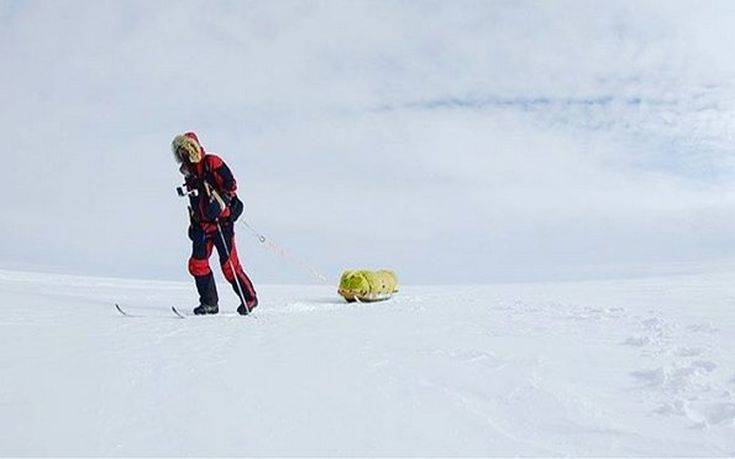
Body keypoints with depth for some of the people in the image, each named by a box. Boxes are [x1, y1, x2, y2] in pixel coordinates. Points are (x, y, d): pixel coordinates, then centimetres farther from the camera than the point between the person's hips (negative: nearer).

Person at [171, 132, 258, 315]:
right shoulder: (189, 173, 19)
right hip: (202, 225, 7)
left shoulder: (212, 162, -5)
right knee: (197, 264, -1)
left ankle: (249, 298, 10)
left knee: (229, 264, -6)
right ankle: (209, 303, 10)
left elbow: (231, 184, -13)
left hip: (222, 221, -7)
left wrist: (219, 203, -23)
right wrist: (194, 224, 22)